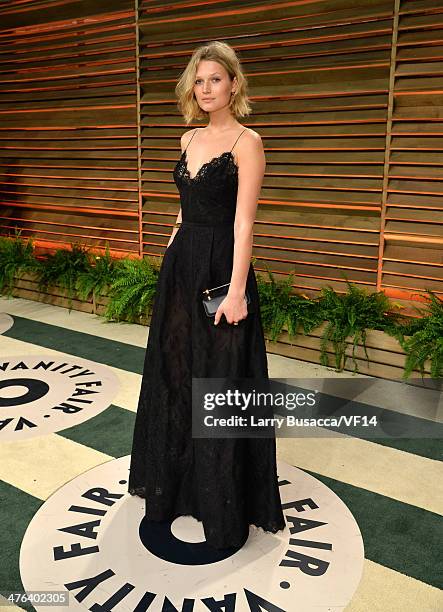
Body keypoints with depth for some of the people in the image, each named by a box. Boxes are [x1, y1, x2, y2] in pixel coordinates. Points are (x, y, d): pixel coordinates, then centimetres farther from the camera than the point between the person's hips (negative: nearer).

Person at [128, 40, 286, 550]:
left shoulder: (246, 142, -9)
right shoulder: (189, 140, 13)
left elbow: (243, 223, -16)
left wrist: (236, 290, -20)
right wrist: (172, 255, 17)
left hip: (220, 268, -7)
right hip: (180, 264, 8)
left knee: (220, 382, 1)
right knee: (174, 373, 16)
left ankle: (226, 508, 20)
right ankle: (176, 481, 39)